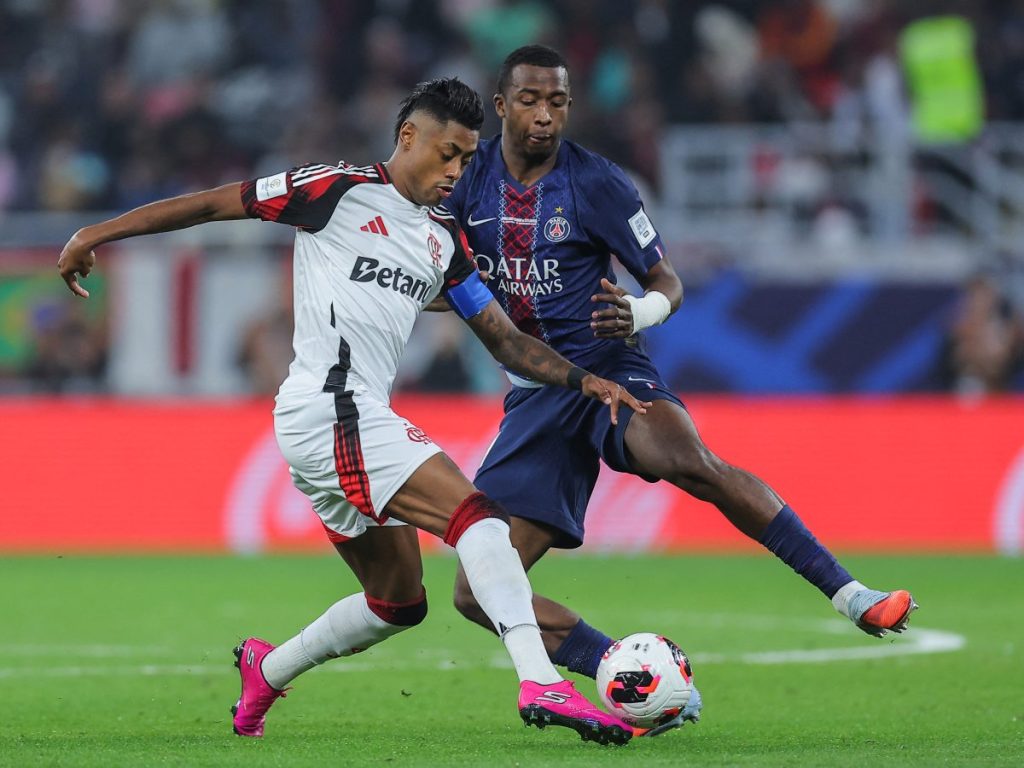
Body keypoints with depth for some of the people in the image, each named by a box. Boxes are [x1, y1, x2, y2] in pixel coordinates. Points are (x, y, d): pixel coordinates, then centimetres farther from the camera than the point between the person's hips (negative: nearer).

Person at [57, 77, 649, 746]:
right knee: (477, 514, -23)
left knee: (399, 603, 17)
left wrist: (583, 380, 4)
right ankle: (542, 684, -35)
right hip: (329, 409, -9)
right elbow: (217, 203, 1)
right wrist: (99, 233, 0)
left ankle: (267, 670, 36)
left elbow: (504, 339, 19)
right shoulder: (341, 190, -3)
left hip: (360, 420, 9)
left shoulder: (444, 239, 19)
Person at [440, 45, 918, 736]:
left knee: (693, 463, -38)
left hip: (607, 367, -4)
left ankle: (849, 593, -33)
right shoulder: (470, 177, 1)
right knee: (477, 592, -10)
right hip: (535, 397, 4)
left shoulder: (595, 183, -8)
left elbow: (667, 281, -4)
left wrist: (640, 312, -27)